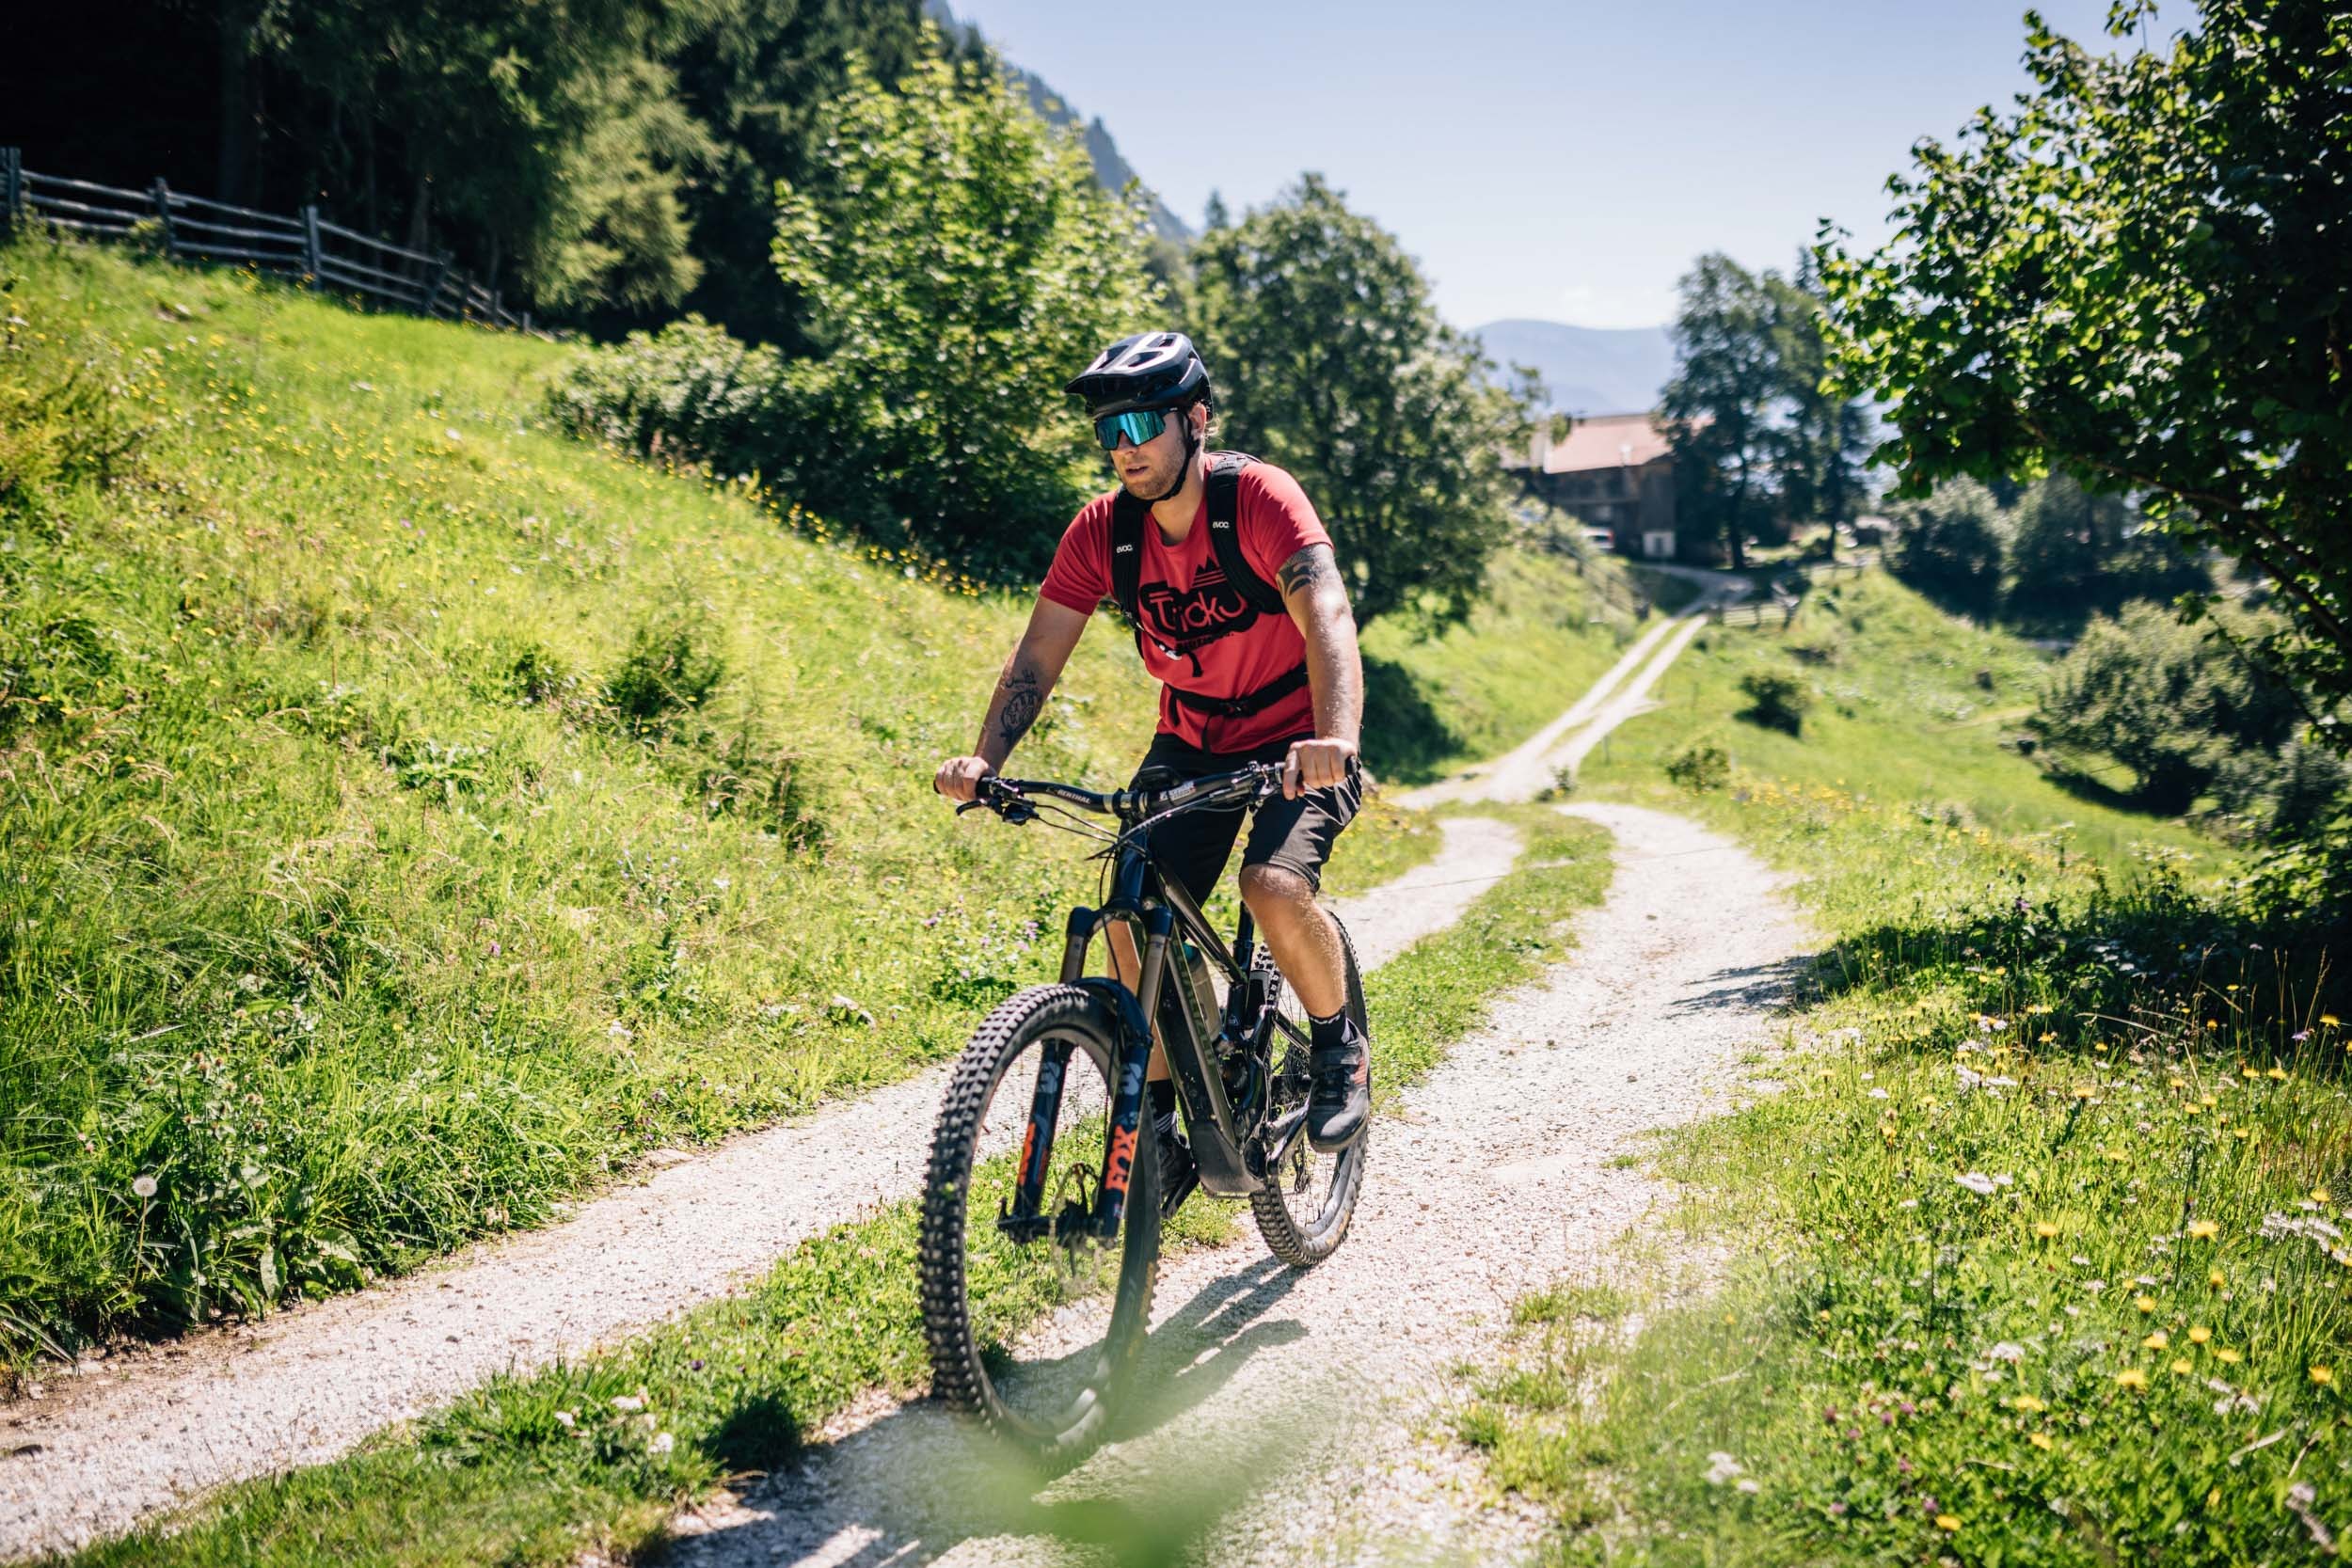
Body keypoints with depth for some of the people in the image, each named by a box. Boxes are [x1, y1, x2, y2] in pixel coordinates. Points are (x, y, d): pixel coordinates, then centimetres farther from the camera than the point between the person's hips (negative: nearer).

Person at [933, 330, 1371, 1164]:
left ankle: (1338, 1043, 1)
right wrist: (984, 759, -26)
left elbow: (1327, 616, -35)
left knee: (1275, 887, -29)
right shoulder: (1104, 528, -8)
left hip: (1296, 742, -4)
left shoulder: (1258, 497, -21)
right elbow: (1037, 654, -10)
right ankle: (1156, 1117, 5)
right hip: (1191, 744, 4)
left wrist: (1336, 738, -53)